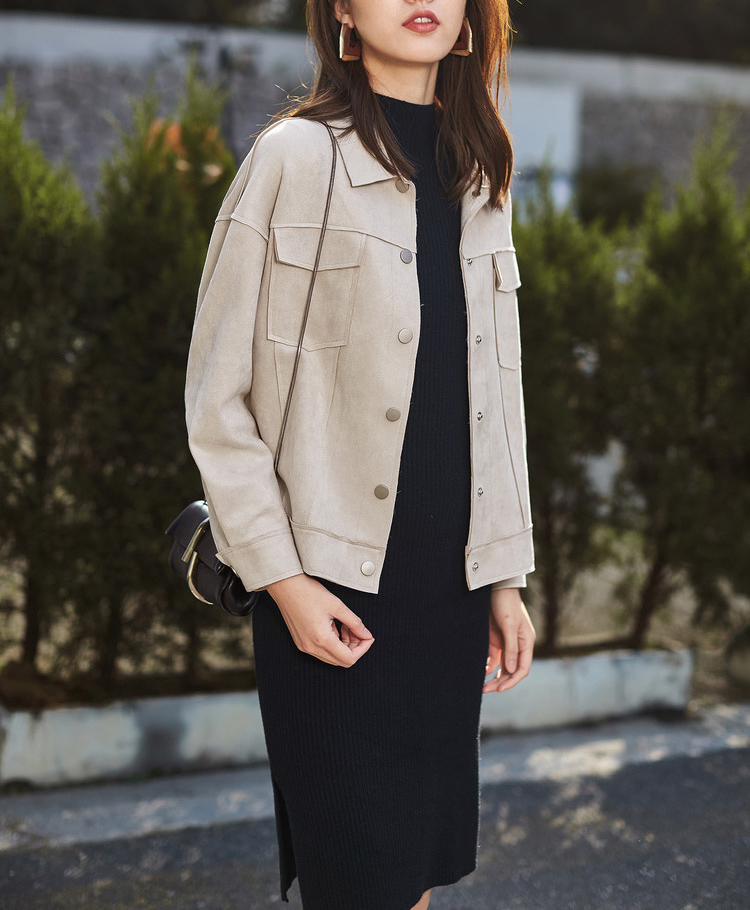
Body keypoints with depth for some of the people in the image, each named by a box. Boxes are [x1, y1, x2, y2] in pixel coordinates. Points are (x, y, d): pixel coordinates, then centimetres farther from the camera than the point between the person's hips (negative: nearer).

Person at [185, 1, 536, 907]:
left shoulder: (480, 177, 10)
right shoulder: (296, 158, -8)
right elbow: (217, 397, -8)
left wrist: (506, 575, 12)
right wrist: (281, 577, -13)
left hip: (451, 590, 6)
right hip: (336, 592, -5)